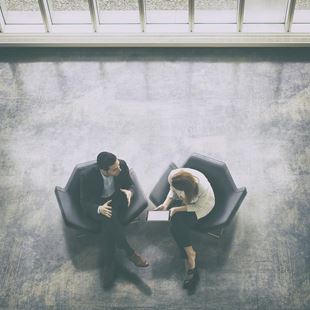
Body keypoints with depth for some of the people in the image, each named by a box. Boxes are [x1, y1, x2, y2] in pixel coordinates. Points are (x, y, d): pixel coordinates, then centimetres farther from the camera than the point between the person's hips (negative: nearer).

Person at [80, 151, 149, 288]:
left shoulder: (122, 165, -18)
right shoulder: (87, 176, -26)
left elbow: (130, 184, -1)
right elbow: (84, 201, -16)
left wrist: (129, 192, -26)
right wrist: (99, 209, -37)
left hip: (117, 199, 2)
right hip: (97, 204, -2)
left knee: (109, 225, -29)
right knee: (109, 219, -34)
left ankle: (108, 264, -20)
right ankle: (130, 253, -24)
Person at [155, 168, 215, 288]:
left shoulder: (203, 188, -39)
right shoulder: (173, 176, -26)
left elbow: (198, 207, -20)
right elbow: (173, 191, -4)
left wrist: (178, 209, -25)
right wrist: (166, 204, -17)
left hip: (203, 205, -5)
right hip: (182, 201, 5)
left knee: (177, 225, -24)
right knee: (176, 224, -22)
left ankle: (190, 256, -9)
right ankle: (190, 254, -11)